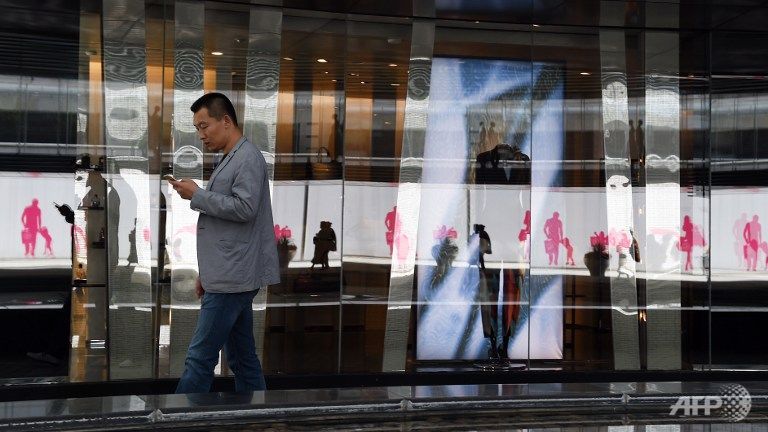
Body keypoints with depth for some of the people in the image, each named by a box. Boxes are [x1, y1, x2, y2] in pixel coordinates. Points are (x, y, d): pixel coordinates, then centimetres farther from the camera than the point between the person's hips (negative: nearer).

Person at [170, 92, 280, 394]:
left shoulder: (248, 158, -10)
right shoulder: (229, 160, 20)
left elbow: (244, 208, -21)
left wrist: (197, 196, -13)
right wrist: (208, 273, 22)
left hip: (233, 279, -10)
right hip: (229, 277, 10)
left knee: (199, 358, -9)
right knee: (242, 357, 11)